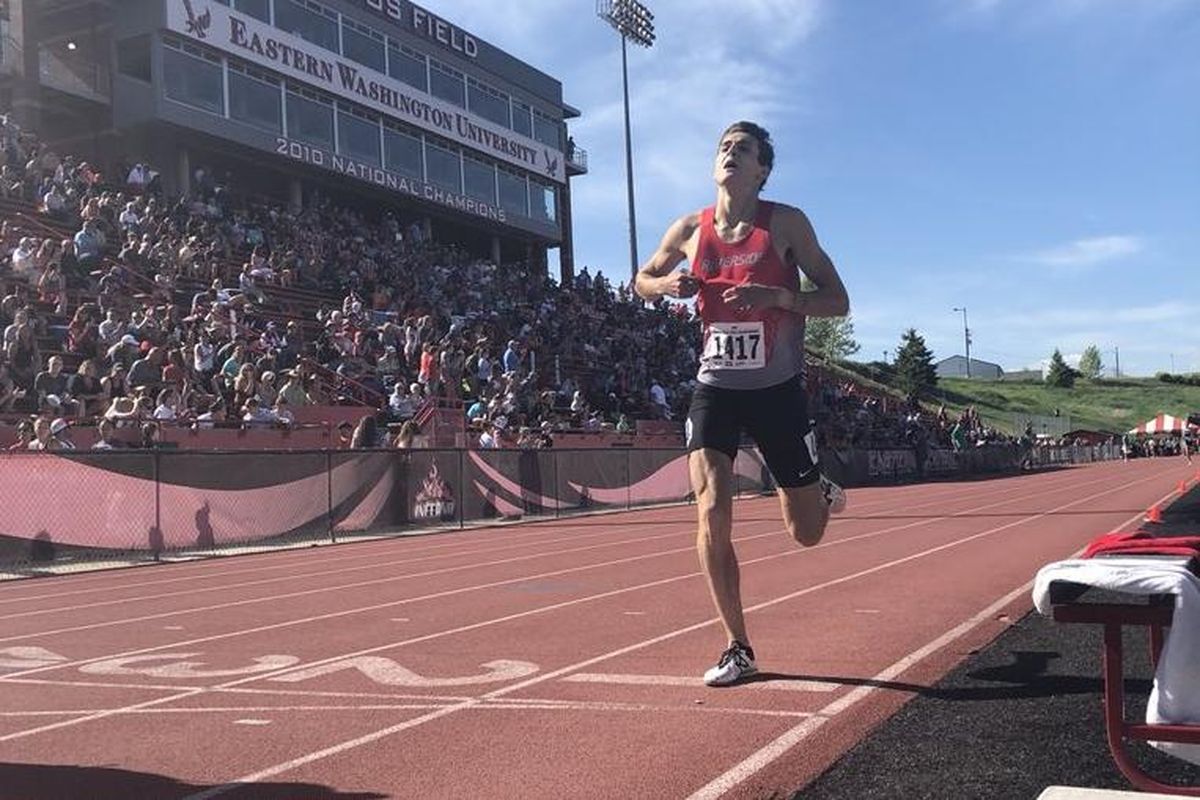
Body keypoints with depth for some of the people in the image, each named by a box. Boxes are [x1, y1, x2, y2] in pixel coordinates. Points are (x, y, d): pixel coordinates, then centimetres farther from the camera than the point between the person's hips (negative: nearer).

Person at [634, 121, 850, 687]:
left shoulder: (785, 223, -7)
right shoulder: (691, 230, 0)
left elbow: (837, 302, -8)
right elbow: (642, 279, 17)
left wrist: (777, 296, -26)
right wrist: (667, 285, -7)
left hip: (778, 389, -1)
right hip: (716, 388, 2)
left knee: (806, 532, 7)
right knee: (712, 514, -14)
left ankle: (825, 493, 47)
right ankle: (738, 649, 1)